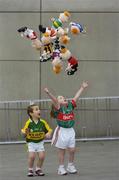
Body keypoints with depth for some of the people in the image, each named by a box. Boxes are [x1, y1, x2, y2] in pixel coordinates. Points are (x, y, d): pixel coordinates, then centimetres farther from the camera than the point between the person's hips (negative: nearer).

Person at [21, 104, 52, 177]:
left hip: (40, 142, 3)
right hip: (31, 142, -3)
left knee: (42, 156, -6)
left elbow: (49, 130, 1)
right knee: (32, 156, -16)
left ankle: (38, 169, 17)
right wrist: (25, 133, -31)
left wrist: (48, 134, -20)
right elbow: (23, 133, -9)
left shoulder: (43, 122, -7)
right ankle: (30, 170, 5)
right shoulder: (28, 123, -14)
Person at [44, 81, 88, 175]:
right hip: (62, 131, -5)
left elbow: (76, 97, 13)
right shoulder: (58, 108, -7)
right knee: (62, 151, 3)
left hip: (70, 131, 5)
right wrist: (48, 93, -40)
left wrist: (82, 88, 18)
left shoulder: (70, 106, 8)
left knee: (72, 150, 6)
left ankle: (71, 166, 23)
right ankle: (61, 168, 12)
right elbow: (54, 100, -23)